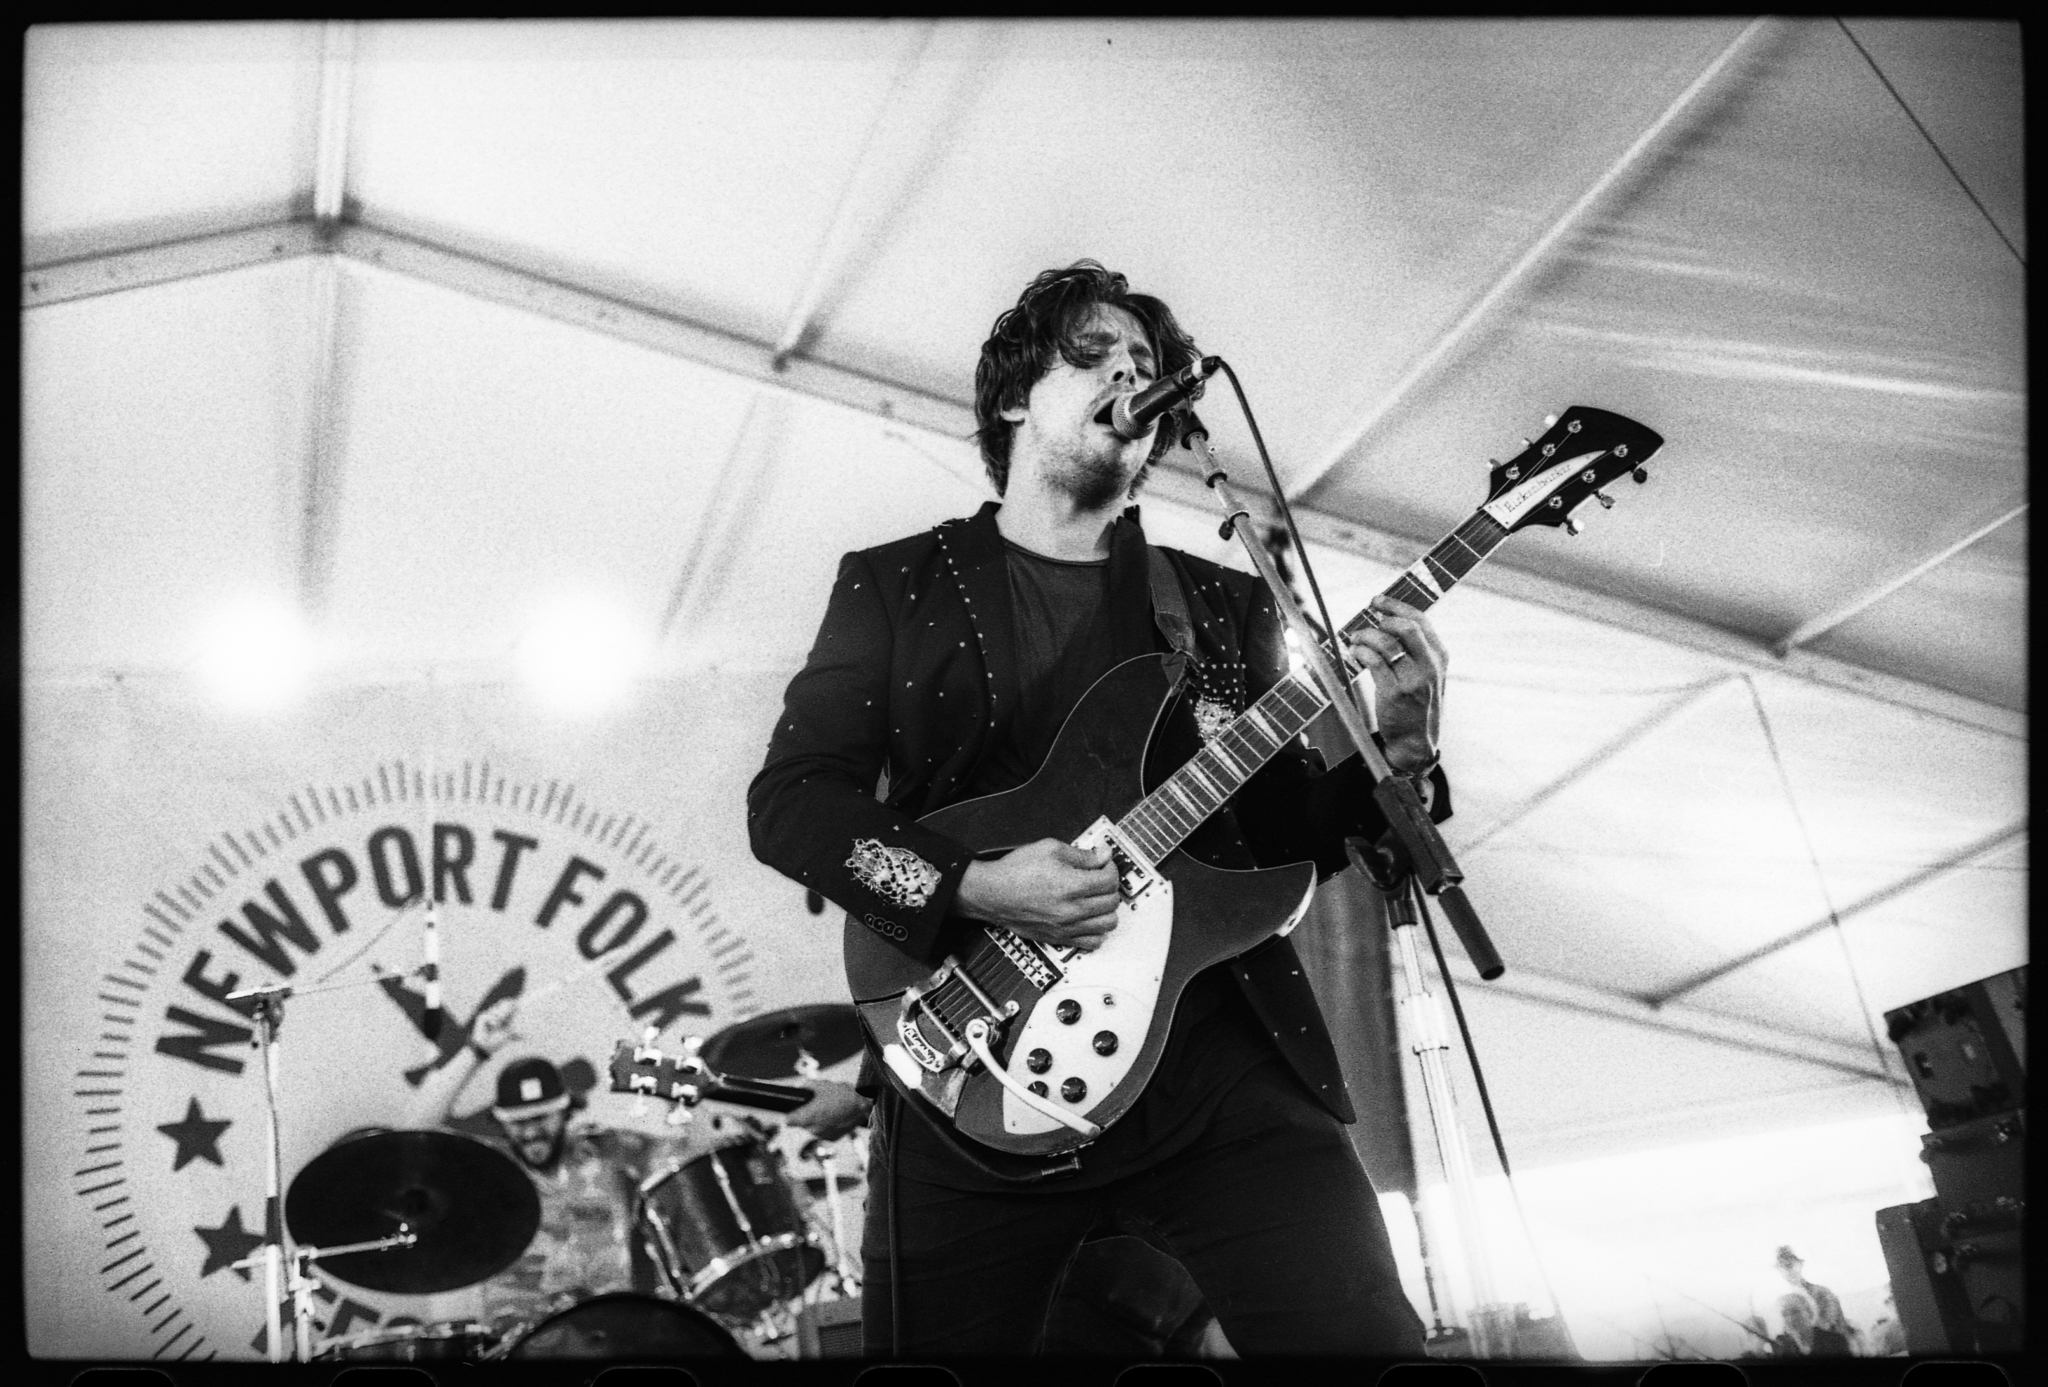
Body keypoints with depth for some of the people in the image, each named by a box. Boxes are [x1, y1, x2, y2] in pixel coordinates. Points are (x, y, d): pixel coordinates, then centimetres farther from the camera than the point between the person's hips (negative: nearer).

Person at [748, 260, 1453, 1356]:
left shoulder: (1226, 603, 14)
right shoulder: (892, 584, 8)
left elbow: (1285, 839, 13)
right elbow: (787, 797, 0)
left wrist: (1393, 753, -7)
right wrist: (965, 883, -15)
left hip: (1221, 1058, 2)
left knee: (1369, 1340, -7)